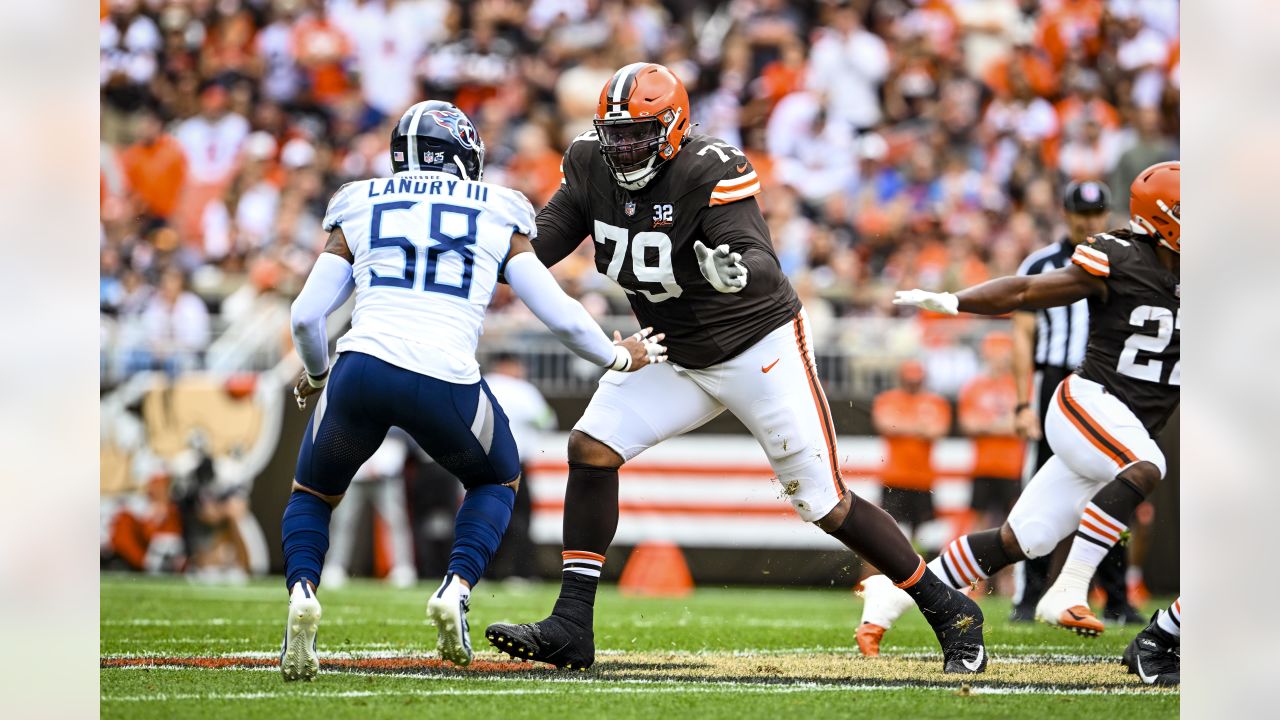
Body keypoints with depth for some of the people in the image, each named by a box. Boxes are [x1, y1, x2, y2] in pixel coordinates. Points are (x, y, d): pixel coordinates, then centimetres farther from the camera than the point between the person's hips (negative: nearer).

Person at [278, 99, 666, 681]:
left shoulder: (360, 207, 19)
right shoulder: (498, 215, 17)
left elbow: (306, 316, 13)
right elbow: (562, 317, 13)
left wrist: (316, 375, 34)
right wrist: (620, 357, 32)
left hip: (361, 369, 1)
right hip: (446, 382, -1)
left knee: (314, 493, 27)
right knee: (496, 480, 31)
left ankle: (302, 591, -3)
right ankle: (456, 588, 5)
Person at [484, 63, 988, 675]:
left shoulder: (711, 173, -27)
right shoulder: (593, 165, -8)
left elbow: (762, 264, -38)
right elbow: (543, 240, -5)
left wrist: (735, 272, -61)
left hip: (758, 346, -6)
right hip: (674, 357, 6)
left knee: (826, 505, -5)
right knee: (590, 447, -12)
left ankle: (947, 609, 12)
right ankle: (571, 629, -8)